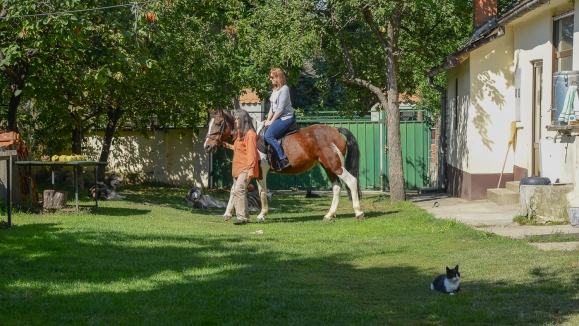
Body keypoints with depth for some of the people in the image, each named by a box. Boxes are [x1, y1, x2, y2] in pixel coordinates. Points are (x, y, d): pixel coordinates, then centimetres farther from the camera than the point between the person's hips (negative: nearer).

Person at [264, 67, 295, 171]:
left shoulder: (284, 89, -14)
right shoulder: (275, 90, 15)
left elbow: (280, 108, -18)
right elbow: (272, 107, 18)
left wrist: (271, 121, -14)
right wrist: (268, 119, 6)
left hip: (285, 118, -11)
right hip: (278, 118, 11)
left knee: (268, 135, -27)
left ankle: (283, 159, -26)